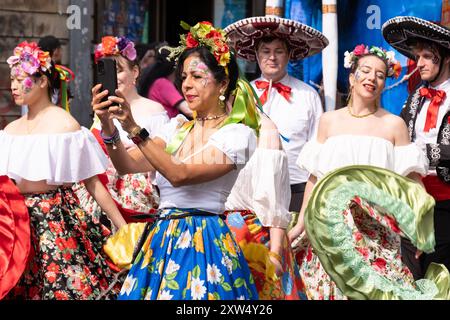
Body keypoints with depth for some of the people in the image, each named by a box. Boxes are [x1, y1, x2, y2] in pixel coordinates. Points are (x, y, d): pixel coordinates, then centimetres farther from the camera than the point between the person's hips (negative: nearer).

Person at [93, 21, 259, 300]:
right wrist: (108, 127, -14)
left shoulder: (238, 134, -7)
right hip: (161, 238, 6)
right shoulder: (178, 127, 13)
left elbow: (180, 175, -19)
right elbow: (127, 165, 2)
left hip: (204, 243, -6)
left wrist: (135, 130, -24)